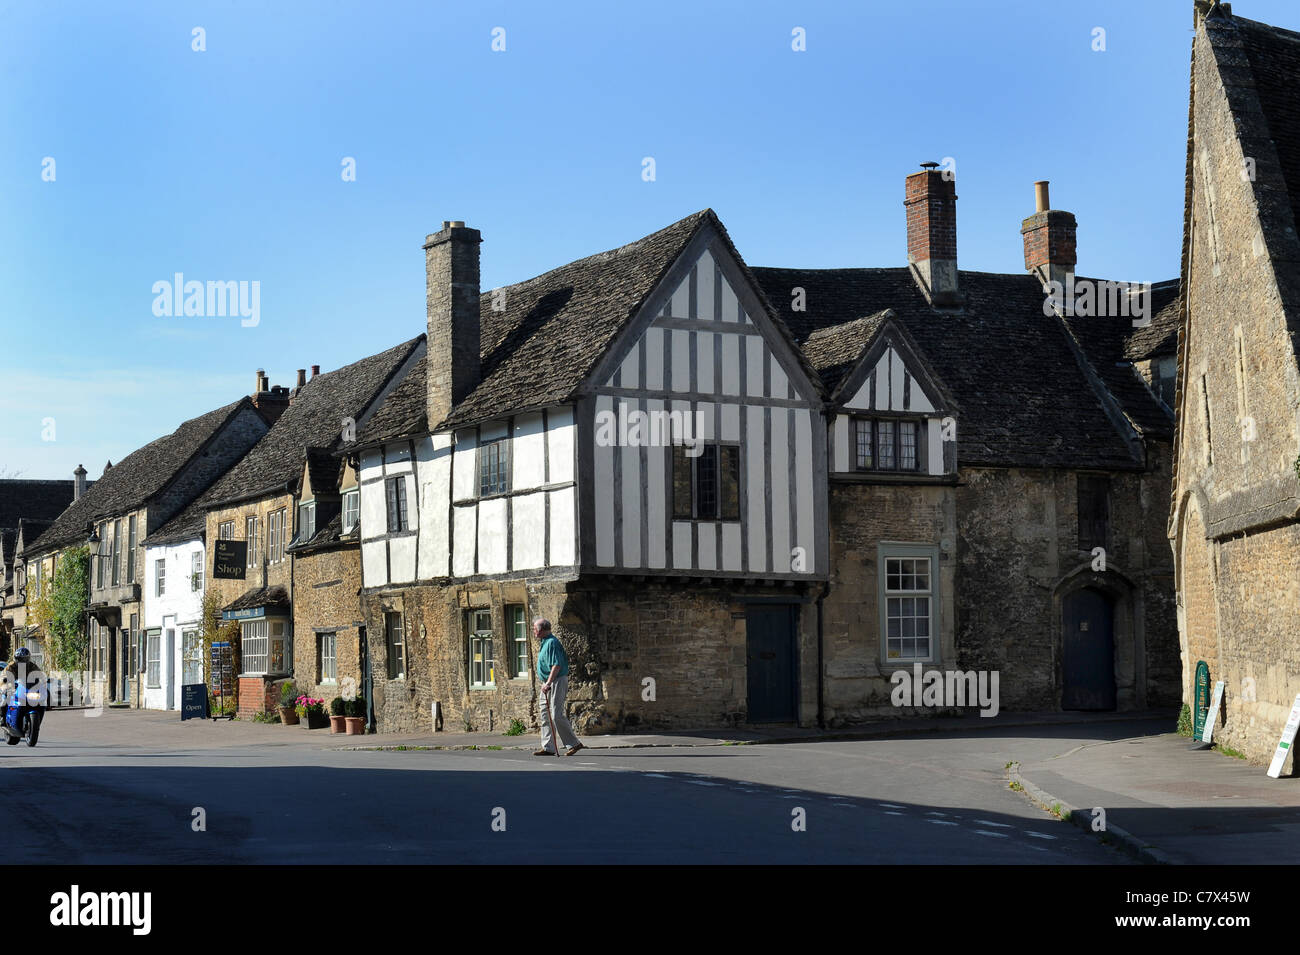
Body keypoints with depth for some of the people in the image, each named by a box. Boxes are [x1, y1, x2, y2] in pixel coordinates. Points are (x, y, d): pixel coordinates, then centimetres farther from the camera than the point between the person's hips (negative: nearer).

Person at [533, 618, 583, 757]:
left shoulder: (552, 642, -16)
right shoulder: (545, 642, 16)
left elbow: (557, 665, -23)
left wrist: (548, 683, -27)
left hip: (557, 681, -11)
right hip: (548, 684, 11)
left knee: (557, 715, -11)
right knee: (545, 714, 8)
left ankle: (574, 743, -4)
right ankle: (548, 748, 10)